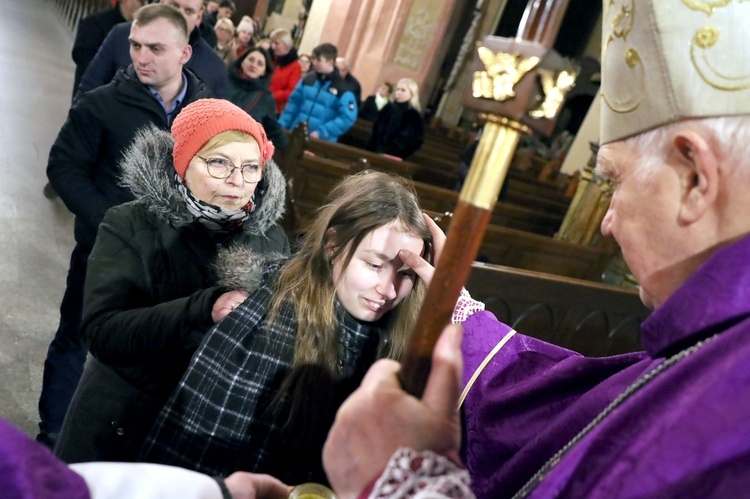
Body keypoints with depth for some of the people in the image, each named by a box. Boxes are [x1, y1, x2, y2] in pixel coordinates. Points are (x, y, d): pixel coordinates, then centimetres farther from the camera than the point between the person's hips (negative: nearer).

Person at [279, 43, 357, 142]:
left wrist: (321, 132, -21)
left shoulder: (342, 89, -9)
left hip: (321, 141, -5)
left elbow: (347, 118, -15)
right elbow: (294, 104, 12)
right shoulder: (307, 79, 6)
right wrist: (281, 126, 2)